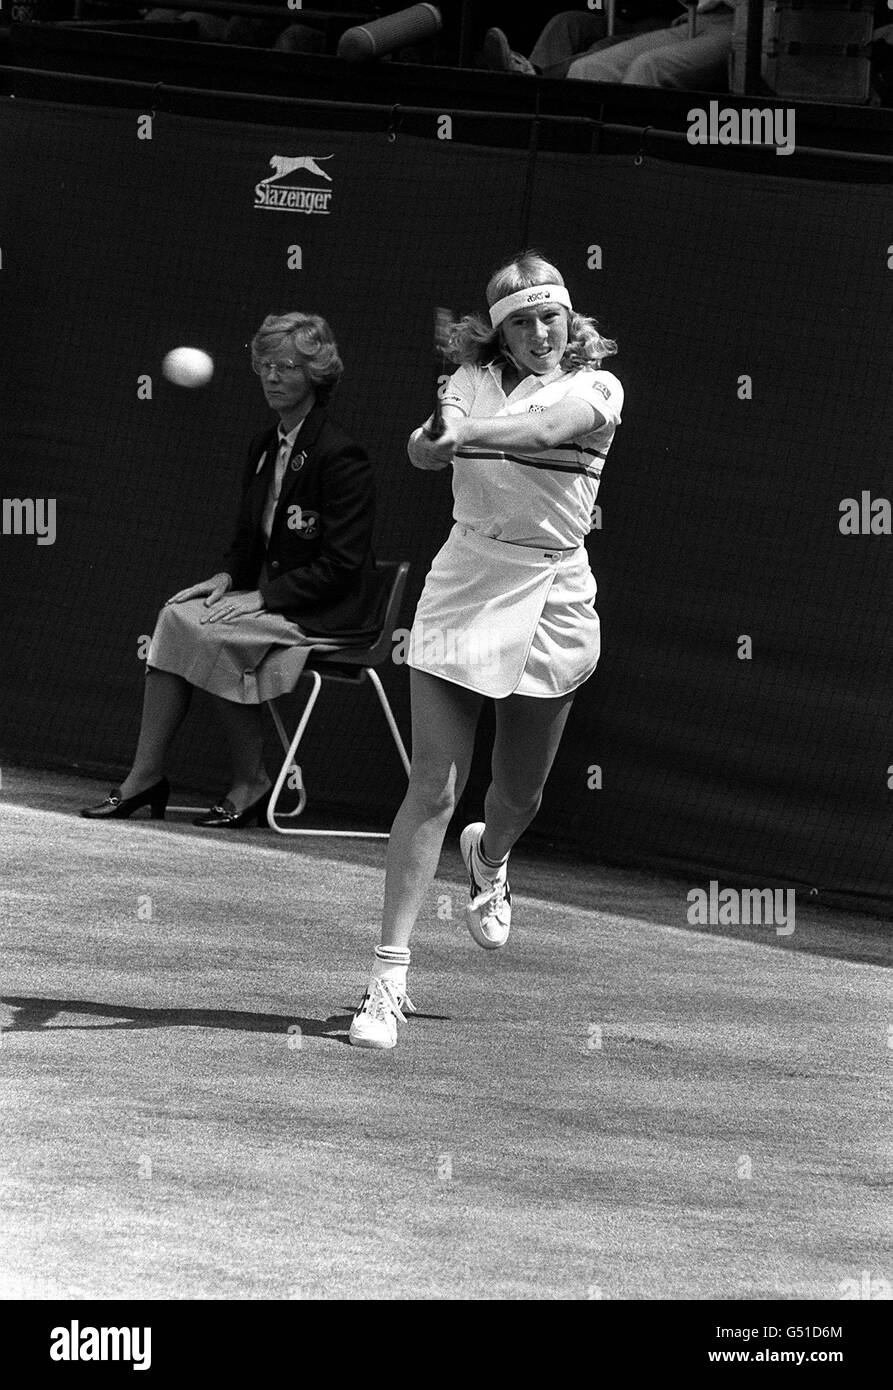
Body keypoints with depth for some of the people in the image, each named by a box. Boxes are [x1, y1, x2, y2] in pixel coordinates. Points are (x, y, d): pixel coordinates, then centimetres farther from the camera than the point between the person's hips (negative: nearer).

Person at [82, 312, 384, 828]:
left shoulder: (341, 456, -15)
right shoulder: (265, 447, 13)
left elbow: (338, 567, -18)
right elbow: (250, 540, 22)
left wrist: (263, 597, -20)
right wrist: (228, 578, 0)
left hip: (332, 611, -8)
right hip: (273, 600, 8)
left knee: (211, 633, -26)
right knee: (177, 616, -14)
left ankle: (251, 785, -13)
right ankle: (145, 777, -17)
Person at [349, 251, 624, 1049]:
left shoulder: (596, 388, -2)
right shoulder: (474, 381, 5)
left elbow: (545, 426, -24)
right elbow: (425, 450, -13)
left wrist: (471, 433, -42)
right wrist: (433, 438, -37)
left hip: (553, 602, 1)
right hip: (466, 587, -1)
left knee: (520, 795, 14)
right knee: (433, 787, -10)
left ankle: (487, 859, 52)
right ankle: (389, 978, -9)